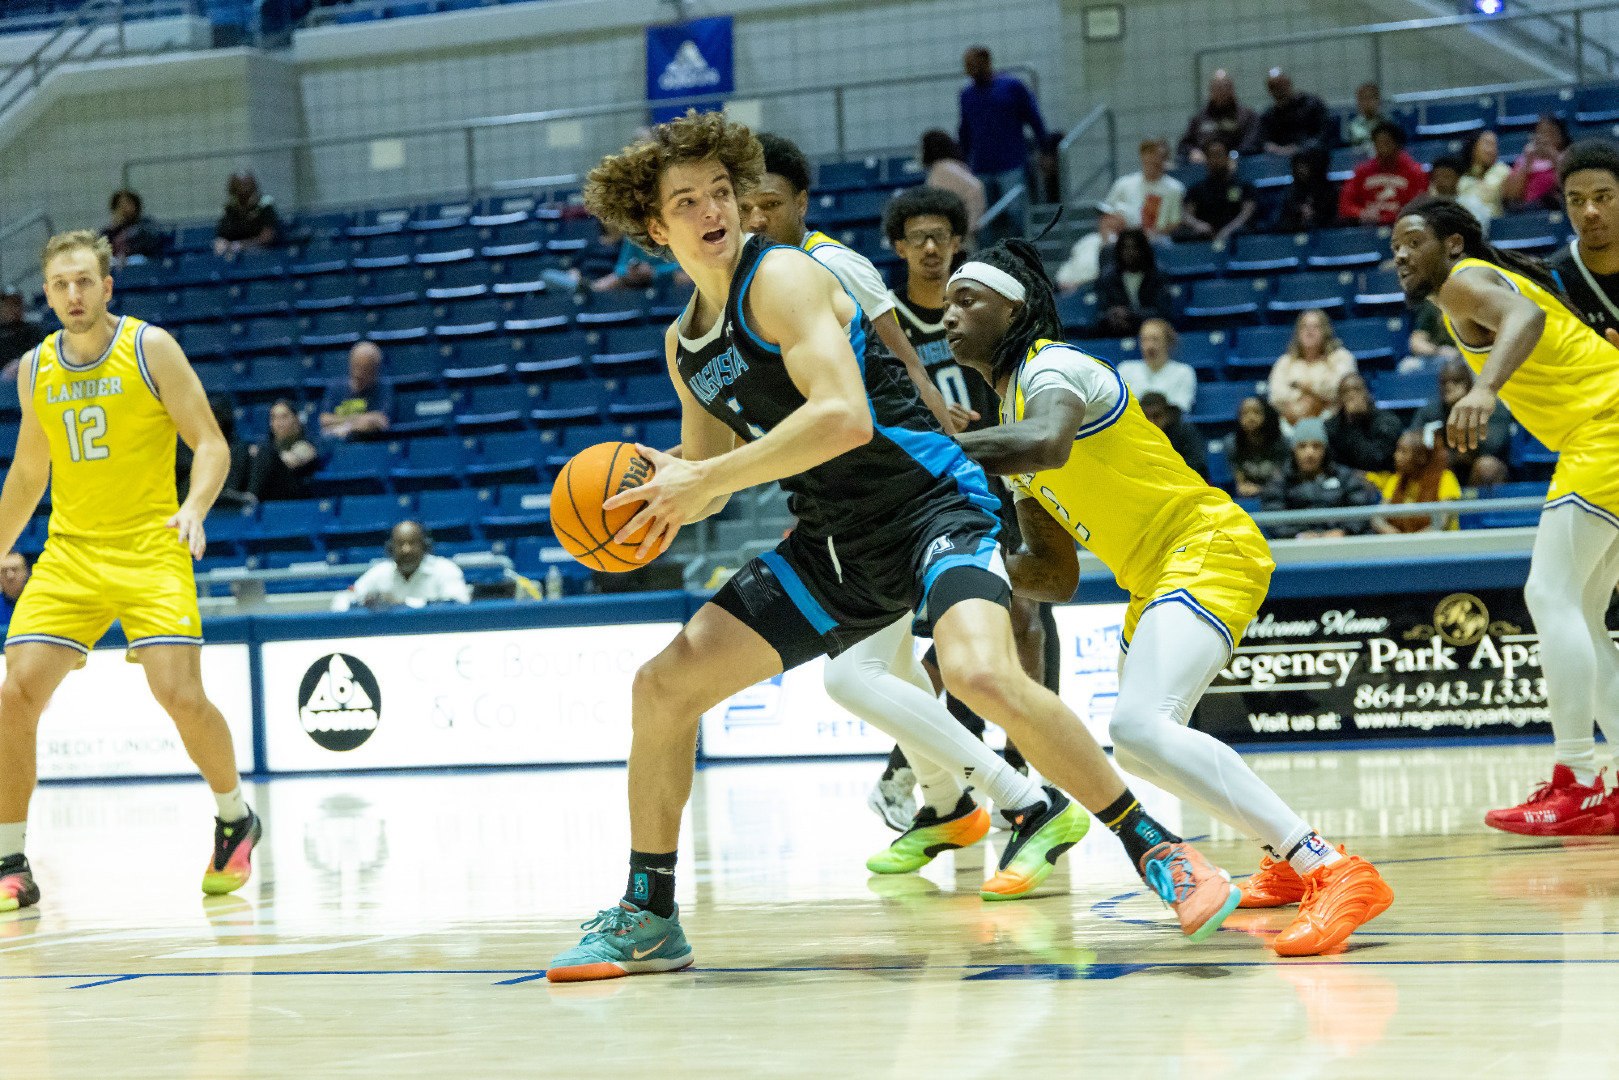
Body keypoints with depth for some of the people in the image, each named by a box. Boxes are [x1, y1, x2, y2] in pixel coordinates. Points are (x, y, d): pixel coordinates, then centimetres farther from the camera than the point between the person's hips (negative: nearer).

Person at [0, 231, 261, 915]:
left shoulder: (150, 348, -4)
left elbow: (210, 443, -5)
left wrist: (194, 509, -23)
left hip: (150, 549, -4)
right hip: (69, 552, 4)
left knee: (179, 694, -16)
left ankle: (235, 819, 13)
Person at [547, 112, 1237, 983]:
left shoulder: (781, 278, -14)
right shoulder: (685, 344, 11)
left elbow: (844, 416, -29)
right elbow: (705, 469, 22)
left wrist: (706, 481, -26)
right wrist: (668, 492, -3)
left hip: (931, 505, -8)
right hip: (836, 545, 8)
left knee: (981, 675, -35)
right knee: (663, 688, 2)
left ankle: (1161, 853, -20)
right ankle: (646, 919, 15)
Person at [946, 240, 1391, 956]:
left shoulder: (1051, 367, -11)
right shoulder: (1013, 418, 18)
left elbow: (1048, 441, -38)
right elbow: (1055, 574, 20)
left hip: (1208, 548, -11)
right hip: (1155, 576, 11)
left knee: (1139, 729, -31)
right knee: (1146, 735, 28)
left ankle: (1334, 872, -37)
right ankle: (1289, 863, 40)